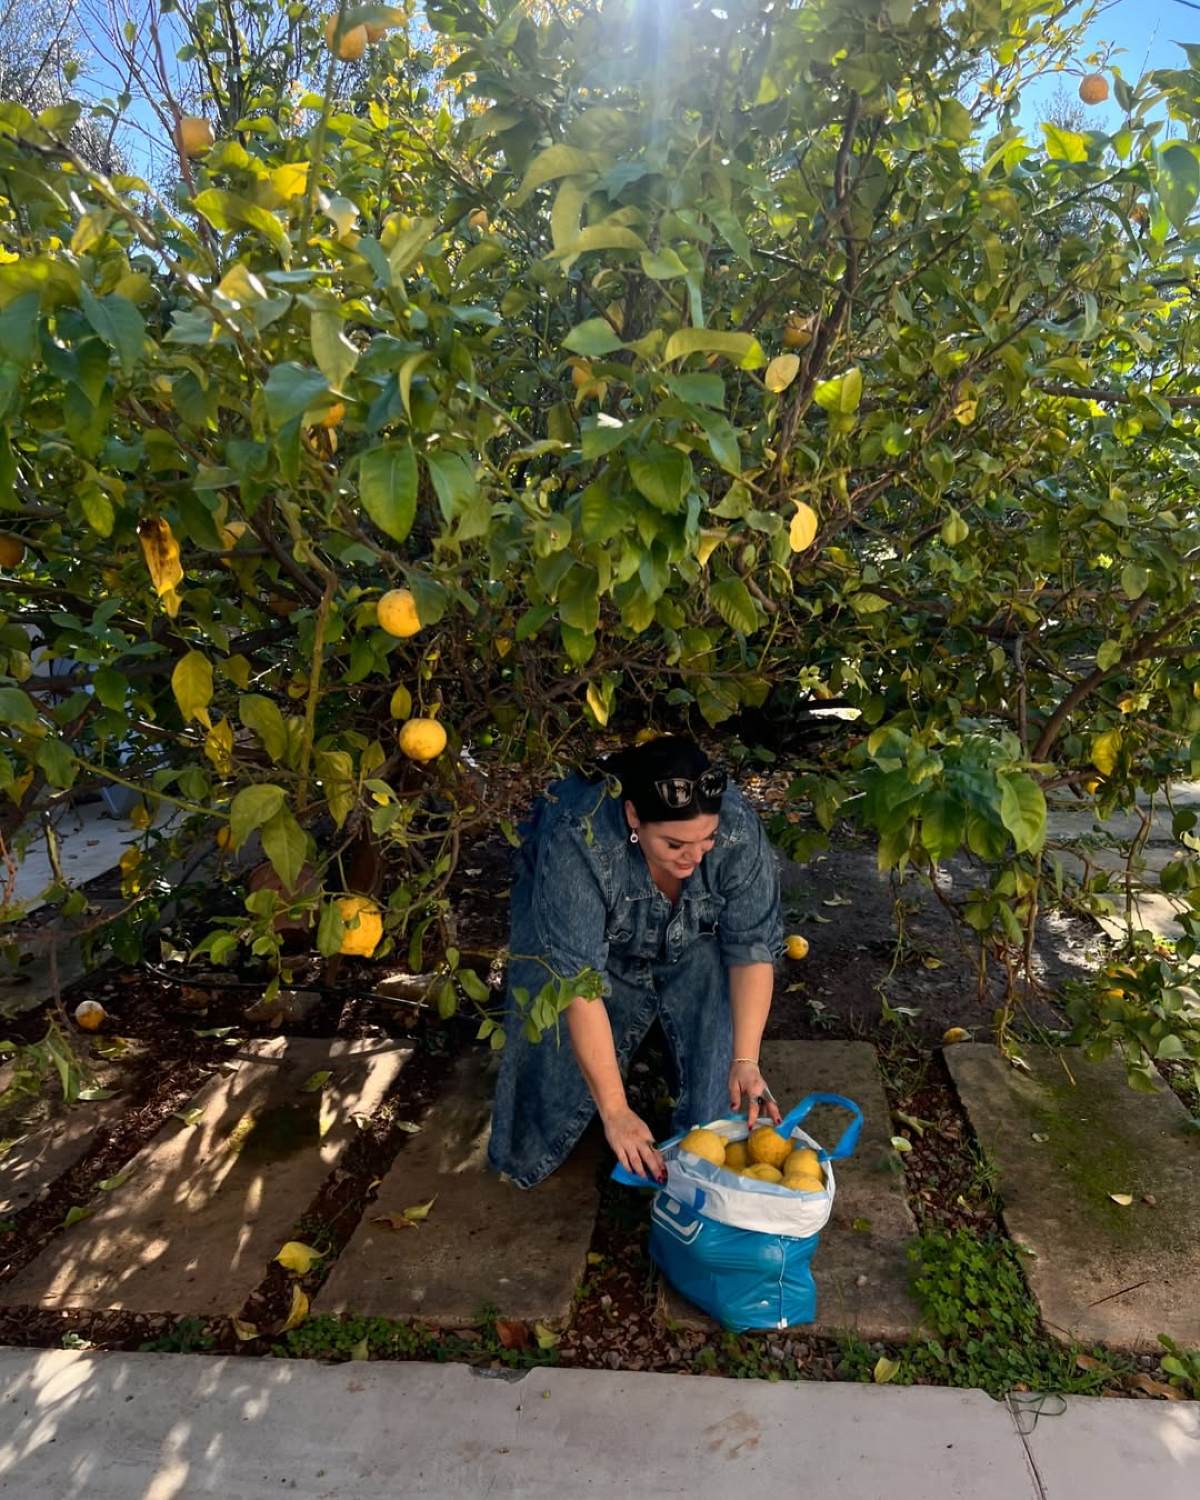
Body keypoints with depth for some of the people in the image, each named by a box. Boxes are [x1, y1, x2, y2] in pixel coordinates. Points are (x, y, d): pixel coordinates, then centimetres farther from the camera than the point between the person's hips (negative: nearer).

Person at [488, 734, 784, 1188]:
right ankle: (531, 1146, 16)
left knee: (719, 1014, -14)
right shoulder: (578, 841, -42)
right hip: (568, 911, -2)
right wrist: (615, 1111, -41)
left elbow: (752, 946, -25)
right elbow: (578, 982, -41)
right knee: (559, 1032, -11)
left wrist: (745, 1060, -33)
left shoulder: (737, 828, -34)